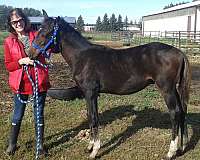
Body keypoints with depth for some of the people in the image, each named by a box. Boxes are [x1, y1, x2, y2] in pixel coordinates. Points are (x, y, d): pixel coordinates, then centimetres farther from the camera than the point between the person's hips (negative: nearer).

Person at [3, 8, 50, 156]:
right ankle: (12, 144, 34)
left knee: (39, 114, 11)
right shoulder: (9, 42, -1)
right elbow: (8, 65, 0)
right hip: (20, 83, 0)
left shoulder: (36, 36, 0)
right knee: (18, 116, 13)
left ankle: (40, 144, 27)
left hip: (39, 81, 0)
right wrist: (21, 61, -18)